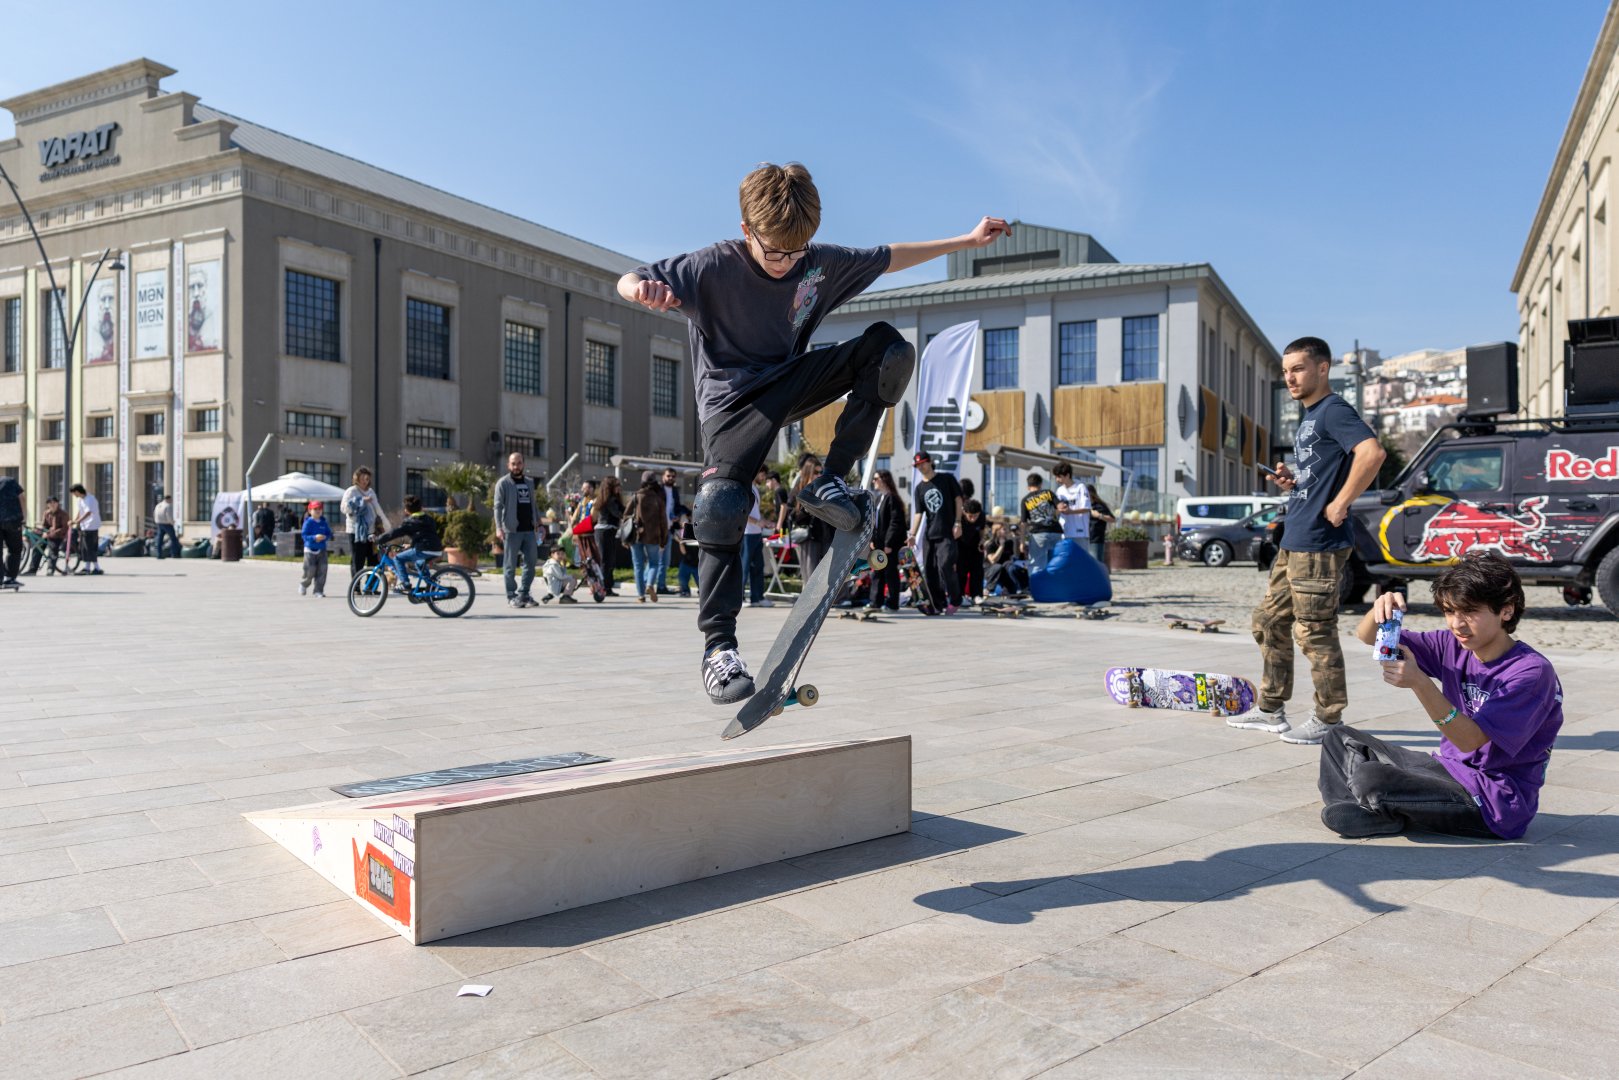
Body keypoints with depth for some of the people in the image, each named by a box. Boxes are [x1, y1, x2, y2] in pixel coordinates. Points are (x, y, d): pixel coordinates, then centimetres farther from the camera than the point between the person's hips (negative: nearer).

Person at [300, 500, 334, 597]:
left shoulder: (324, 522, 5)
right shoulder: (308, 522, -7)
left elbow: (329, 534, 8)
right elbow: (304, 535, -12)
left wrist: (325, 537, -13)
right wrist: (314, 538, -27)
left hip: (322, 550, 4)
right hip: (310, 550, -4)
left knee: (322, 570, -3)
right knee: (310, 572, 1)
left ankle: (319, 590, 5)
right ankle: (304, 586, 30)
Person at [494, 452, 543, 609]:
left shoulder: (529, 482, 15)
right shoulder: (503, 483, -2)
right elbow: (498, 506, -9)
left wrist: (538, 522, 14)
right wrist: (498, 527, -19)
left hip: (529, 530, 5)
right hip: (512, 530, -5)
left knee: (531, 563, 5)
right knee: (510, 565, 1)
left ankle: (523, 594, 16)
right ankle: (511, 596, 9)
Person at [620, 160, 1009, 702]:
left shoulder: (822, 262, -5)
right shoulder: (713, 267, -17)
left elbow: (889, 258, 10)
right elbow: (629, 282, -21)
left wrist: (969, 240, 12)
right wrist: (643, 289, -47)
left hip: (790, 383, 5)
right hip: (733, 398, -5)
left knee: (889, 347, -13)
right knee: (720, 505, -27)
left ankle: (831, 480, -12)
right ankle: (718, 646, -14)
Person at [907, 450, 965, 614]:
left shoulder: (947, 479, 2)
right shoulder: (920, 488, 12)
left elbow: (958, 499, 0)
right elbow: (918, 513, 8)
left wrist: (957, 522, -9)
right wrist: (913, 534, -3)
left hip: (947, 533, -5)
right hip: (930, 535, 5)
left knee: (945, 566, -18)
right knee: (929, 570, 4)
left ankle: (955, 600, -3)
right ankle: (938, 603, 16)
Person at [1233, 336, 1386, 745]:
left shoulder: (1334, 411, -11)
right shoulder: (1308, 416, 19)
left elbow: (1372, 453, -28)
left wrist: (1341, 503, -23)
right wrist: (1291, 481, 9)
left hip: (1319, 543, -11)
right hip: (1294, 542, 11)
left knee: (1315, 633, -3)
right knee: (1269, 622, 15)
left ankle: (1327, 719, 10)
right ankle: (1271, 710, 24)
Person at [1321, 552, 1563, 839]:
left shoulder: (1532, 671, -20)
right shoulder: (1452, 647, 0)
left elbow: (1470, 740, -27)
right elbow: (1367, 637, 1)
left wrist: (1419, 682, -39)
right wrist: (1380, 610, -23)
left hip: (1496, 804, -8)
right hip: (1449, 768, 8)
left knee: (1370, 780, -29)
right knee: (1340, 737, 7)